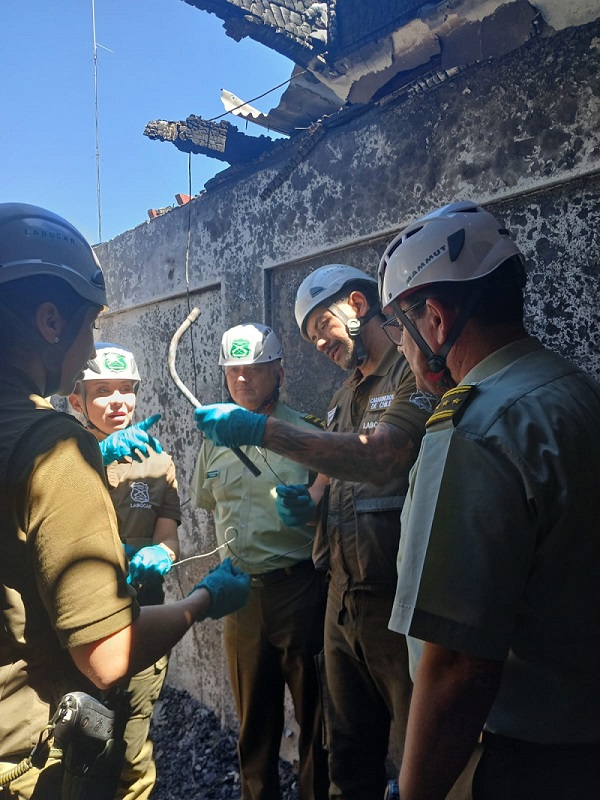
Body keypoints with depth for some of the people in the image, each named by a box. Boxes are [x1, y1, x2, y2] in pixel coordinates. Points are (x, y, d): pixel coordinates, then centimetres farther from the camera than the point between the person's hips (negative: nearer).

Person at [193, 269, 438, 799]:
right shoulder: (343, 397, 16)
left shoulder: (416, 371, -10)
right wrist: (308, 504, 0)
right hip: (343, 595, 8)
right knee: (349, 754, 19)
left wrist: (263, 430, -27)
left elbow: (381, 457, -26)